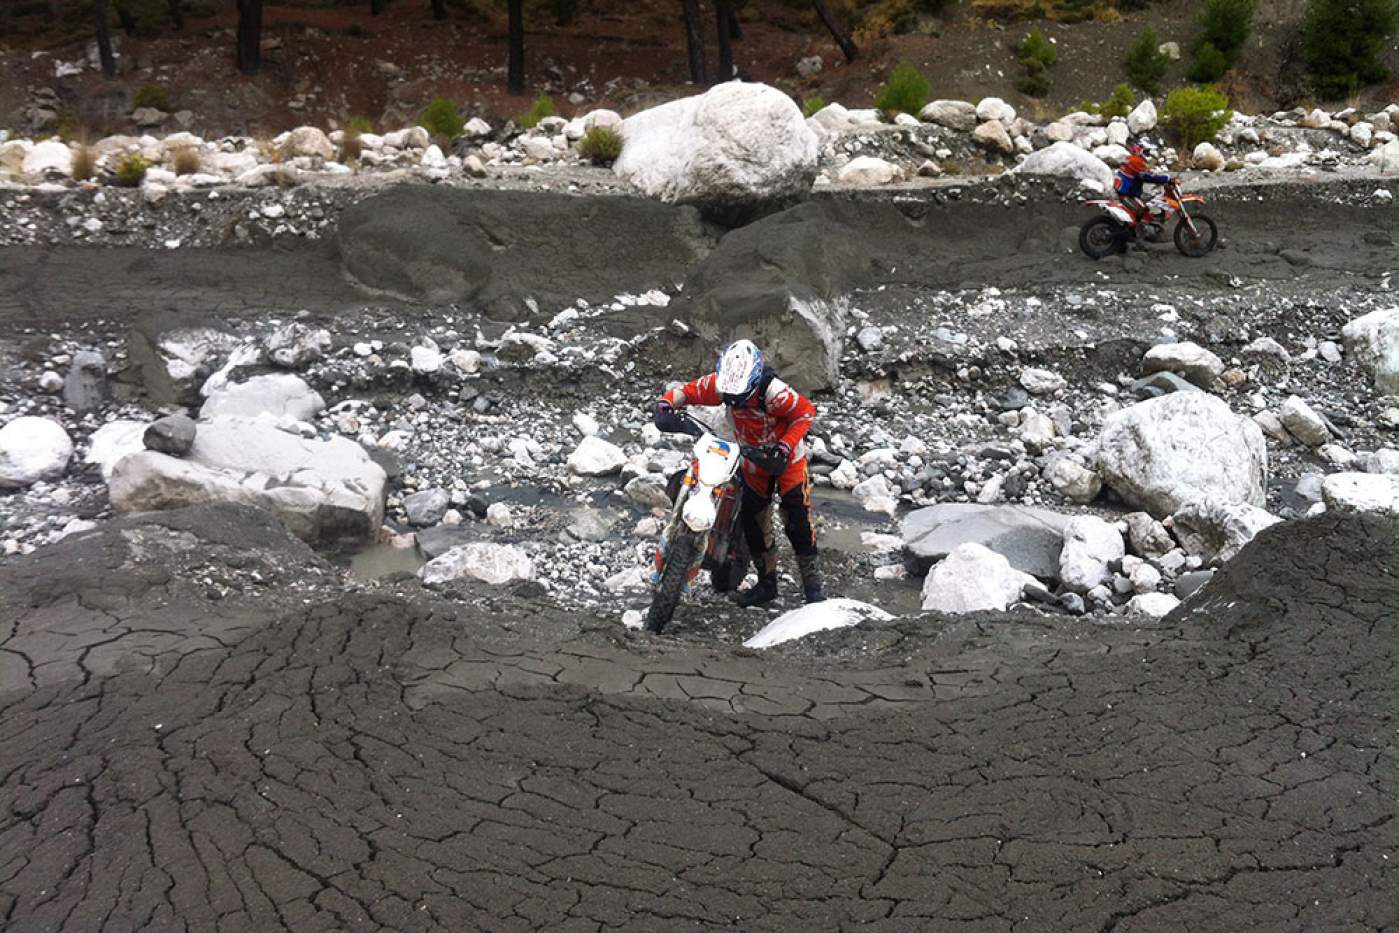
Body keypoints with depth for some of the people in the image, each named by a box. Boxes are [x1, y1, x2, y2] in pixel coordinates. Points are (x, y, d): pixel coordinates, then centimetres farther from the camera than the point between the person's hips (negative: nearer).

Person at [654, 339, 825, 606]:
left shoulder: (773, 391, -35)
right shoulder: (719, 384, -21)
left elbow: (806, 412, -22)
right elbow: (684, 392, -13)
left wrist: (784, 448, -31)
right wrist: (664, 408, -34)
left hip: (786, 457, -5)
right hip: (753, 459, 5)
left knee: (796, 518, -10)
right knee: (750, 519, 5)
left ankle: (812, 582, 3)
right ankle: (766, 582, 18)